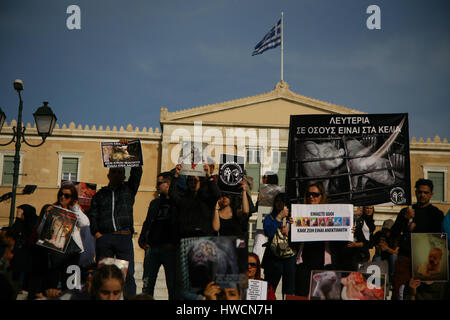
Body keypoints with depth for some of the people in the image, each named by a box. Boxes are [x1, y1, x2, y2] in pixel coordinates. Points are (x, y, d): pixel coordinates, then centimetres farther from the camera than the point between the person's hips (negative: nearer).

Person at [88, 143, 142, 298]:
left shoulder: (128, 189, 16)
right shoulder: (100, 194, 19)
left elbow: (137, 170, 5)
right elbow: (92, 215, 12)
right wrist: (96, 233, -4)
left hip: (124, 237, -1)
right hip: (104, 238, 1)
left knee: (128, 274, -8)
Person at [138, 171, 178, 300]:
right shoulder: (155, 203, 20)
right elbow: (147, 223, 22)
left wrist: (175, 243, -14)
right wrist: (142, 239, 8)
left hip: (169, 248, -6)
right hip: (152, 247, 6)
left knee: (172, 284, -3)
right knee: (147, 284, 5)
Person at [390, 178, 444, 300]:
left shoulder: (436, 214, 9)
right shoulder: (405, 211, 15)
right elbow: (393, 234, 9)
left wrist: (414, 228, -3)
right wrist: (404, 218, -6)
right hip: (404, 257, 2)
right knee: (397, 293, -7)